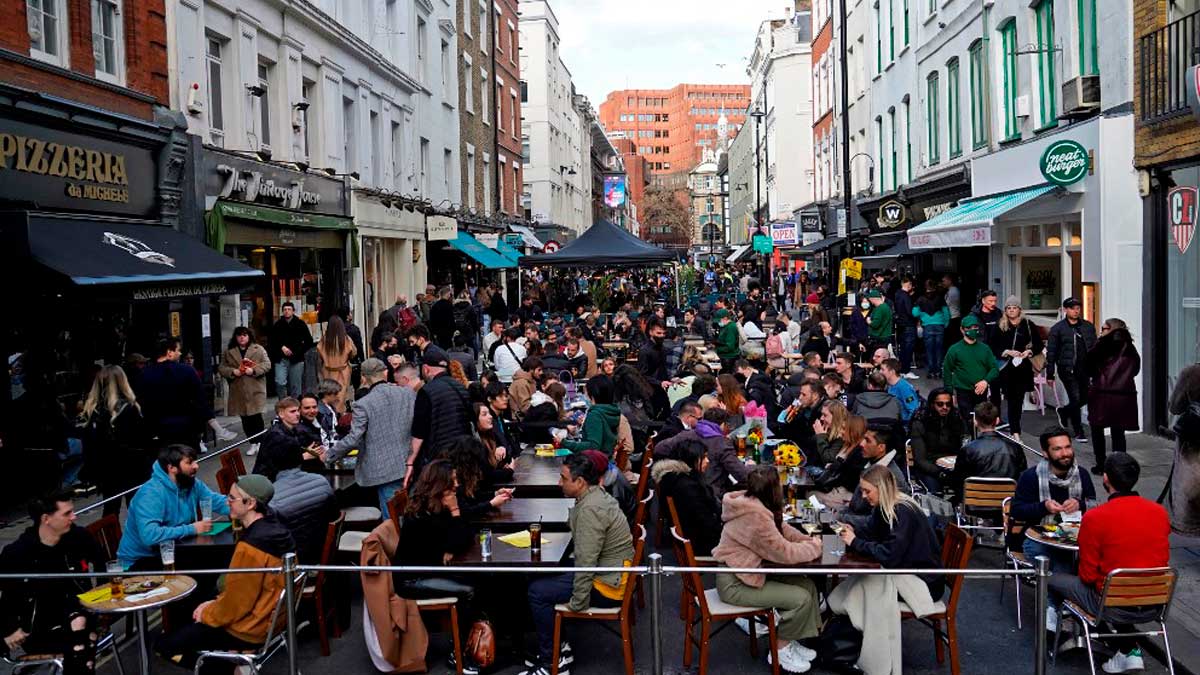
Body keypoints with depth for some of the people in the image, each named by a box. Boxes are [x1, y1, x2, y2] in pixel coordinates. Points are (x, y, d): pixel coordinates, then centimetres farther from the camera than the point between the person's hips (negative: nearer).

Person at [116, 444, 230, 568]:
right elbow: (150, 536, -38)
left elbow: (218, 502, 7)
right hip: (140, 560, -8)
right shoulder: (151, 493, -26)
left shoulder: (192, 484, -2)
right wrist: (191, 529, -30)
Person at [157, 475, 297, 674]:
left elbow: (235, 604, -21)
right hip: (270, 616, 9)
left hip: (250, 628, -9)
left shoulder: (250, 547, -29)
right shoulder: (275, 528, -1)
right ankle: (232, 655, 11)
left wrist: (206, 614, -4)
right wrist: (216, 602, 9)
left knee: (165, 645, 3)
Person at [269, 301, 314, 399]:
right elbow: (270, 341, 10)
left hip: (296, 359, 0)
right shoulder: (277, 325, 5)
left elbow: (309, 341, 6)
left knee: (295, 386, 3)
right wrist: (282, 347, -5)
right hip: (281, 359, 0)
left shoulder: (301, 324, 2)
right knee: (280, 382, -13)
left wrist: (299, 351, -1)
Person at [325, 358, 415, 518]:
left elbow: (353, 439, -12)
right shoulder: (410, 394, 2)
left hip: (385, 471, -4)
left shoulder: (362, 405, -11)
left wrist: (328, 455, 1)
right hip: (411, 466, 4)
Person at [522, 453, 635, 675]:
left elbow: (586, 561, -27)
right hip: (611, 573, 10)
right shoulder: (596, 495, 7)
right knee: (541, 579, 12)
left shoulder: (590, 509, -25)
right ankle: (555, 647, 15)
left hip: (607, 585, -10)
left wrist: (577, 603, -19)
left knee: (537, 591, -7)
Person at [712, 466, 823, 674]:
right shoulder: (756, 517, -29)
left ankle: (789, 641, 18)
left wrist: (808, 540, -2)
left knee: (807, 585, 5)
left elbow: (782, 529, 12)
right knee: (801, 598, -11)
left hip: (746, 571, 9)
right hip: (735, 584, -9)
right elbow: (786, 553, -23)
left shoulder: (752, 503, 0)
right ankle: (781, 650, 9)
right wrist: (814, 546, -6)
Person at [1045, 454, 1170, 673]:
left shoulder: (1094, 518, -18)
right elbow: (1162, 562, 10)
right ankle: (1129, 650, 23)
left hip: (1113, 608, -5)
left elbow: (1088, 576, -10)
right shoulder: (1160, 512, -3)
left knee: (1055, 579, 14)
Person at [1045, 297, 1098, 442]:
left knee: (1085, 398, 8)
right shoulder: (1057, 329, 0)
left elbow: (1094, 348, 14)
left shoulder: (1088, 326, 11)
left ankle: (1063, 411, 37)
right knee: (1076, 399, -5)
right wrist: (1050, 374, -3)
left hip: (1085, 369, 4)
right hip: (1067, 370, -4)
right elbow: (1051, 352, 0)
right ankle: (1078, 432, 8)